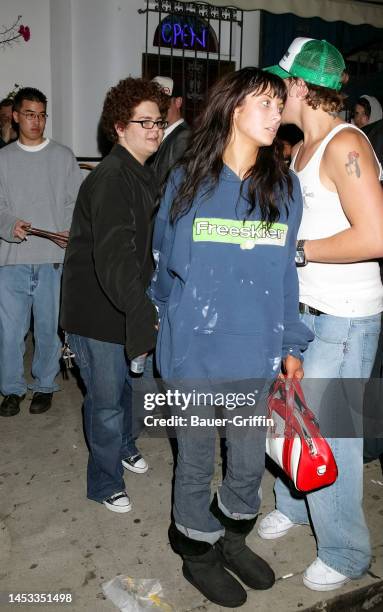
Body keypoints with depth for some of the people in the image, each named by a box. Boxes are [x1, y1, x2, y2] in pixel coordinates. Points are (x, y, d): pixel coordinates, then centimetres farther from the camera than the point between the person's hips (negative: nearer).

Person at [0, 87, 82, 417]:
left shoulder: (64, 156, 7)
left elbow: (76, 203, 4)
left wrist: (72, 233, -14)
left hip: (54, 257, -1)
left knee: (48, 326, 6)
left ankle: (44, 385, 24)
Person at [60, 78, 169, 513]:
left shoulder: (143, 176, 9)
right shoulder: (110, 179, -22)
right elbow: (113, 255, -35)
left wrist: (148, 304, 12)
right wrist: (146, 313, -43)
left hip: (125, 303, 9)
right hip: (96, 309, -9)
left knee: (124, 381, 25)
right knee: (106, 398, 3)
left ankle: (123, 445, 49)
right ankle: (104, 483, 24)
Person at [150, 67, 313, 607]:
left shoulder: (284, 187, 3)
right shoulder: (187, 181, -3)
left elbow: (286, 272, 5)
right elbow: (165, 262, 6)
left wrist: (291, 346, 5)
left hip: (257, 353, 2)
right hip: (195, 352, -2)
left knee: (250, 462, 14)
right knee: (196, 459, 14)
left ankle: (232, 538, 44)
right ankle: (198, 552, 40)